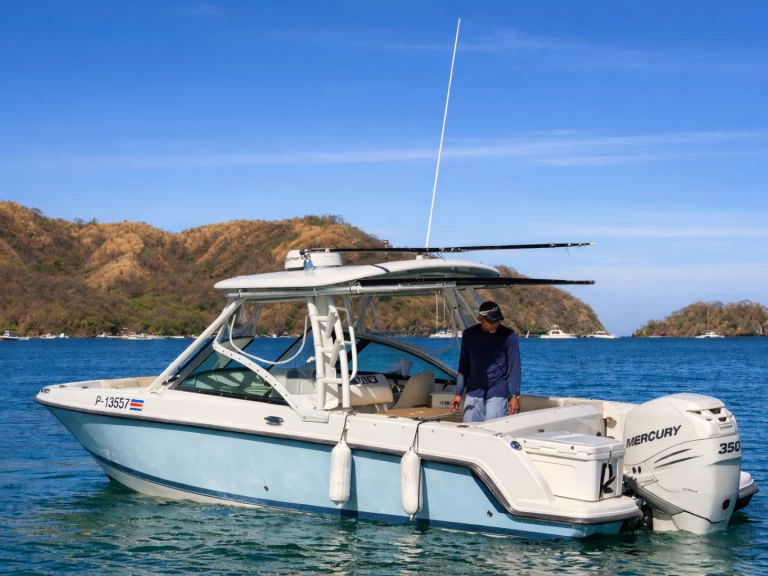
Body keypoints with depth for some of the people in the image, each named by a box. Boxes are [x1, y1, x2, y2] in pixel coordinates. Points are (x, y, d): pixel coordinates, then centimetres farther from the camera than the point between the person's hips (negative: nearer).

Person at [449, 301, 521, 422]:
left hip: (498, 394, -4)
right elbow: (464, 365, 10)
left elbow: (514, 367, -4)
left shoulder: (508, 336, -5)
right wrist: (458, 393, 6)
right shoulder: (469, 335, 5)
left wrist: (515, 396, -9)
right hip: (473, 394, 4)